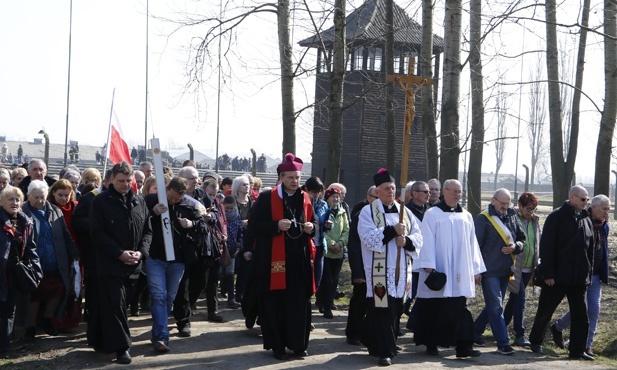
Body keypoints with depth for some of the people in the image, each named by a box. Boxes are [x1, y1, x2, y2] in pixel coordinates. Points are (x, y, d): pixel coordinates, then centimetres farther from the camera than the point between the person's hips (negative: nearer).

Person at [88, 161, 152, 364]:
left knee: (112, 304, 13)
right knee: (114, 305, -8)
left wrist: (140, 252, -7)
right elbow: (97, 233, -9)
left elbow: (147, 231, 12)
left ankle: (100, 341, 26)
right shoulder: (101, 201, -4)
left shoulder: (139, 201, 10)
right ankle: (121, 347, -5)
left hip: (133, 265, 5)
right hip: (110, 263, -5)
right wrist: (119, 253, -16)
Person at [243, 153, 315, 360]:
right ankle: (277, 345, 10)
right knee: (274, 304, 0)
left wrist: (311, 227, -5)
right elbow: (254, 225, -7)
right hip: (274, 259, -4)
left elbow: (315, 224, 19)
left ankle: (298, 344, 16)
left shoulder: (305, 199, 11)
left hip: (300, 259, 4)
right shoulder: (266, 198, -3)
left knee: (300, 303, 6)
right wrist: (277, 225, -20)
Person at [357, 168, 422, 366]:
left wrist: (406, 240, -12)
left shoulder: (405, 212, 12)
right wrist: (393, 230, -20)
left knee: (396, 310, 10)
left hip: (400, 271, 5)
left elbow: (418, 238, 9)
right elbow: (368, 238, -16)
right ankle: (385, 351, 2)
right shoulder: (368, 212, -2)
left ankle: (373, 343, 28)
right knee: (382, 310, -6)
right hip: (379, 271, -5)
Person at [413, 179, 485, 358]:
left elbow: (472, 243, 16)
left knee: (459, 309, -1)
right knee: (434, 309, 3)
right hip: (438, 272, -4)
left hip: (460, 274, 4)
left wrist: (476, 269, 12)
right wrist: (428, 265, -15)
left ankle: (463, 346, -2)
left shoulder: (466, 216, 14)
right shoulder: (432, 214, 0)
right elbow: (427, 241, -6)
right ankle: (431, 344, 13)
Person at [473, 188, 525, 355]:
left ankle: (475, 332, 32)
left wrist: (515, 246, -8)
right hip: (490, 271, -6)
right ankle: (503, 344, -6)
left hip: (506, 270, 6)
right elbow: (476, 245, -8)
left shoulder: (512, 217, 9)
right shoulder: (483, 219, -7)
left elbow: (522, 240, 15)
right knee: (496, 307, -7)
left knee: (493, 306, 15)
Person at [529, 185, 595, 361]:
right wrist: (548, 273, -17)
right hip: (557, 277, -5)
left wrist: (589, 273, 12)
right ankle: (535, 341, 25)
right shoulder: (556, 217, -9)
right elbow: (546, 247, -13)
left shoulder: (586, 220, 10)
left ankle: (577, 350, 10)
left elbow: (590, 249, 17)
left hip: (579, 278, 5)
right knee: (545, 310, 8)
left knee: (580, 315, 3)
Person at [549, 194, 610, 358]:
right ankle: (558, 327, 17)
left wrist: (603, 274, 17)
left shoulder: (604, 226, 10)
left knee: (594, 310, 2)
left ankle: (587, 345, 9)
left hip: (595, 275, 7)